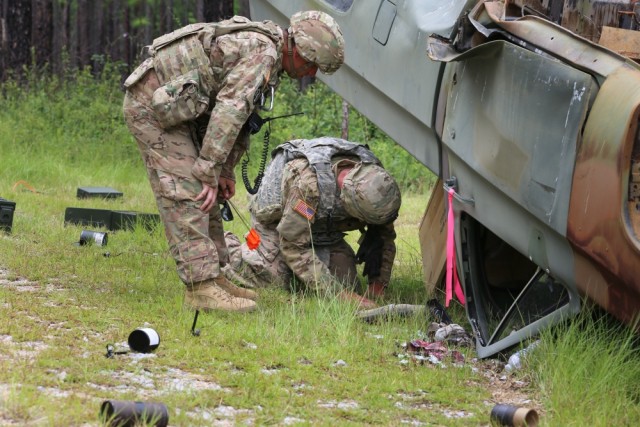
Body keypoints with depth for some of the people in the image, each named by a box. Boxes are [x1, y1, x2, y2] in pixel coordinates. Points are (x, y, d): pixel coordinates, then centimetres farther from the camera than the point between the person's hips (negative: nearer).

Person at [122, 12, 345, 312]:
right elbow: (229, 112, -27)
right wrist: (210, 173, -24)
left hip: (174, 108, 11)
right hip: (152, 105, -11)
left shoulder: (264, 48, 13)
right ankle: (201, 288, -15)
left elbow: (241, 117, 21)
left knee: (204, 192, 13)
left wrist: (225, 171, 19)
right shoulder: (264, 53, -20)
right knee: (187, 196, -13)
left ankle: (213, 277, 17)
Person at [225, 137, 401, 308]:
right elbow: (293, 247, -39)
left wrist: (377, 286, -18)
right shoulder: (307, 182, -45)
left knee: (346, 280, -8)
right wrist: (340, 294, -42)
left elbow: (385, 236, -9)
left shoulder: (371, 175, -27)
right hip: (276, 216, -5)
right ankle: (225, 245, 10)